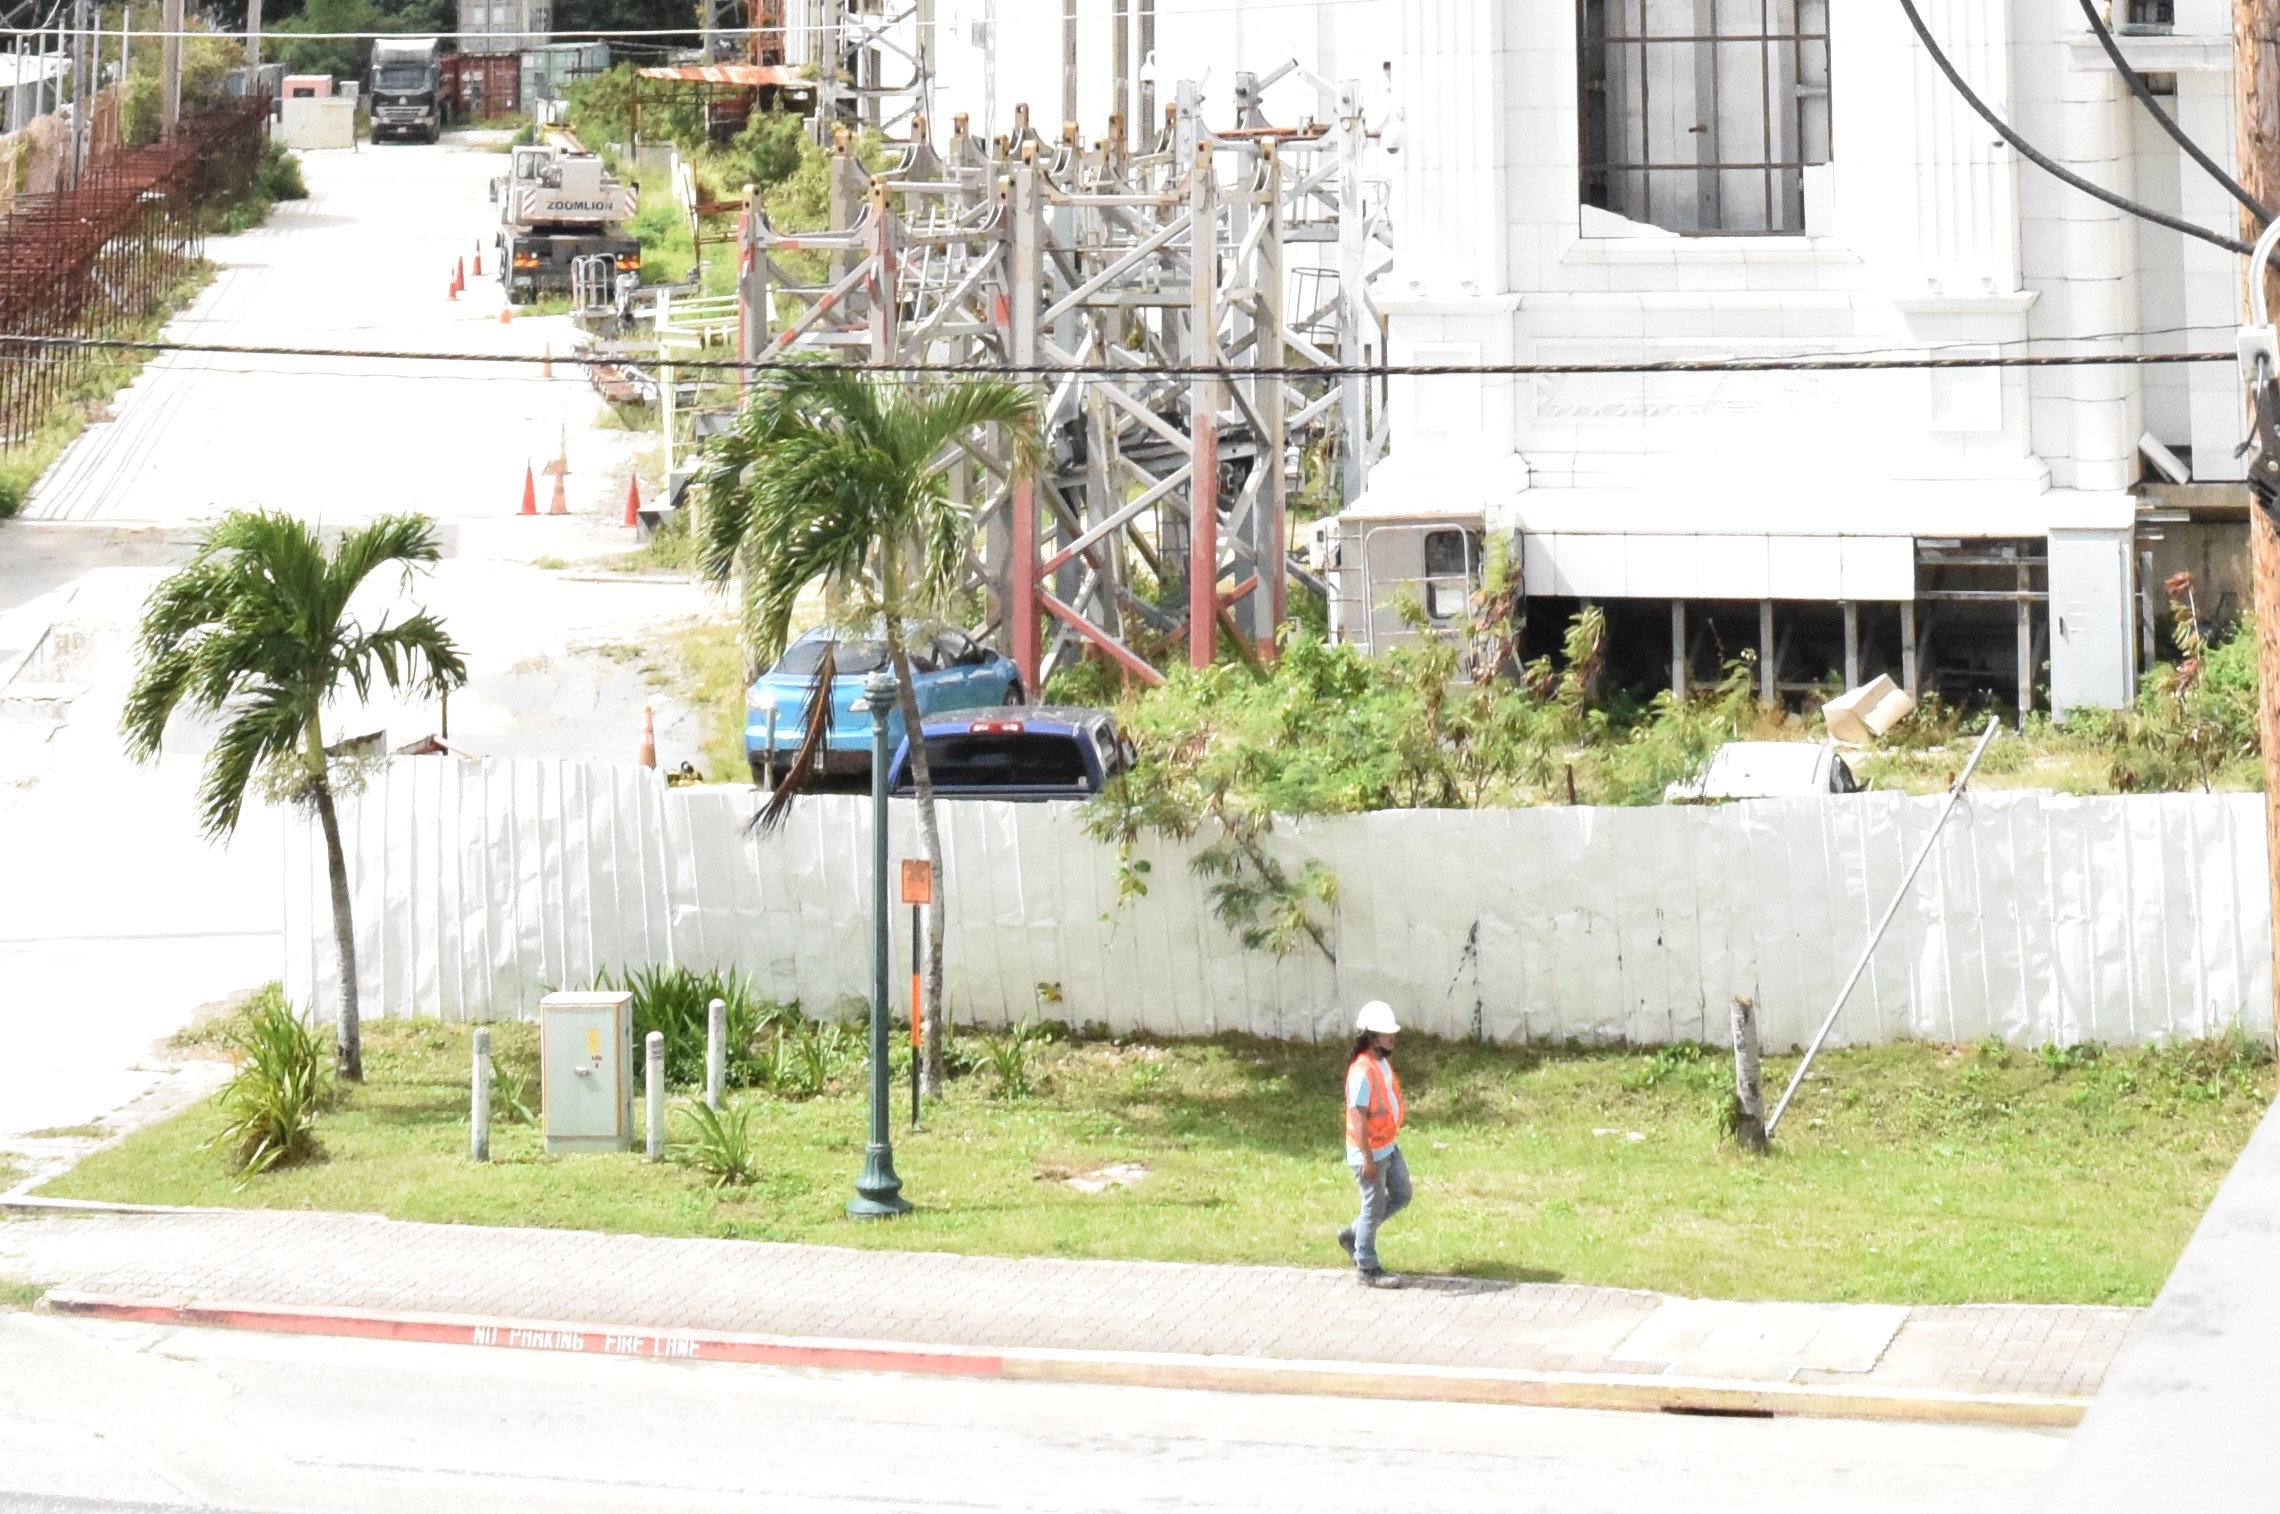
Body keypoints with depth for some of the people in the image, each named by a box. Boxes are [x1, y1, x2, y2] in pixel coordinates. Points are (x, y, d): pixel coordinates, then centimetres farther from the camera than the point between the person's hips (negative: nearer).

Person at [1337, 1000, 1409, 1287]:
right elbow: (1358, 1118, -24)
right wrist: (1368, 1158, -23)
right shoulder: (1362, 1071, -25)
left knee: (1401, 1196, 16)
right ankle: (1366, 1268, 16)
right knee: (1374, 1207, 2)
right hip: (1370, 1152, -9)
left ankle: (1353, 1235, 30)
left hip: (1389, 1147, 9)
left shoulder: (1383, 1062, 4)